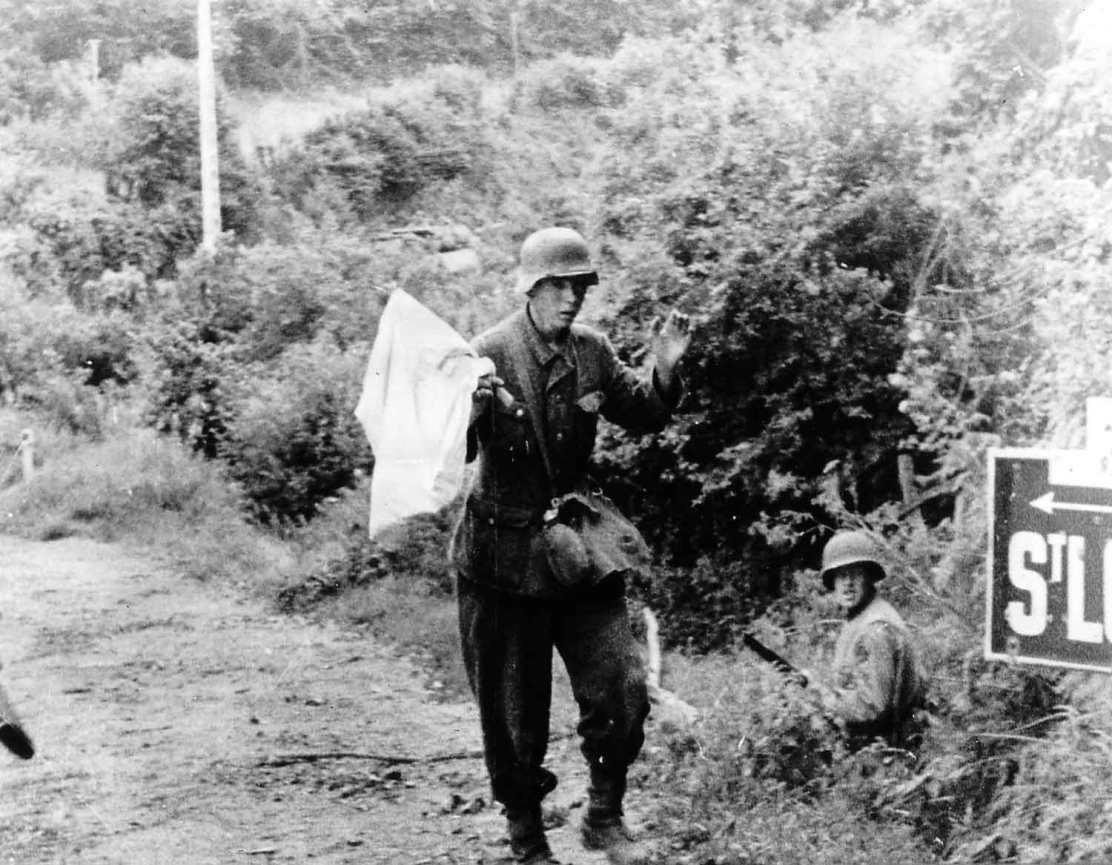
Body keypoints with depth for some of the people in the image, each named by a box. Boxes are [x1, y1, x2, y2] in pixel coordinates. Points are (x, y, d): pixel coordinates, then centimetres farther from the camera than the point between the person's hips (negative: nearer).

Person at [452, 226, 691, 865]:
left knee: (623, 690, -1)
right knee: (514, 709, 6)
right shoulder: (490, 354, -12)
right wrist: (474, 411, -37)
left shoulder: (593, 351, 2)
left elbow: (642, 416, 14)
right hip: (505, 556, -4)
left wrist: (666, 372, -5)